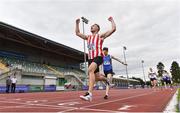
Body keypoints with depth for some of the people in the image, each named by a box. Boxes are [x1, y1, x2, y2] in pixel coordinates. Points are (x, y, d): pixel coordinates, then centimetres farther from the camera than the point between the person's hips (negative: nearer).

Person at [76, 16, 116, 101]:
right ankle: (106, 79, 45)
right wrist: (77, 23, 28)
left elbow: (113, 29, 4)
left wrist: (112, 20, 17)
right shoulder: (88, 37, 24)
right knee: (97, 77, 12)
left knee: (90, 70, -33)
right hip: (90, 58, 7)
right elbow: (77, 33, 30)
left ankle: (89, 94, -38)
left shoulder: (101, 36, 9)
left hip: (98, 57, -6)